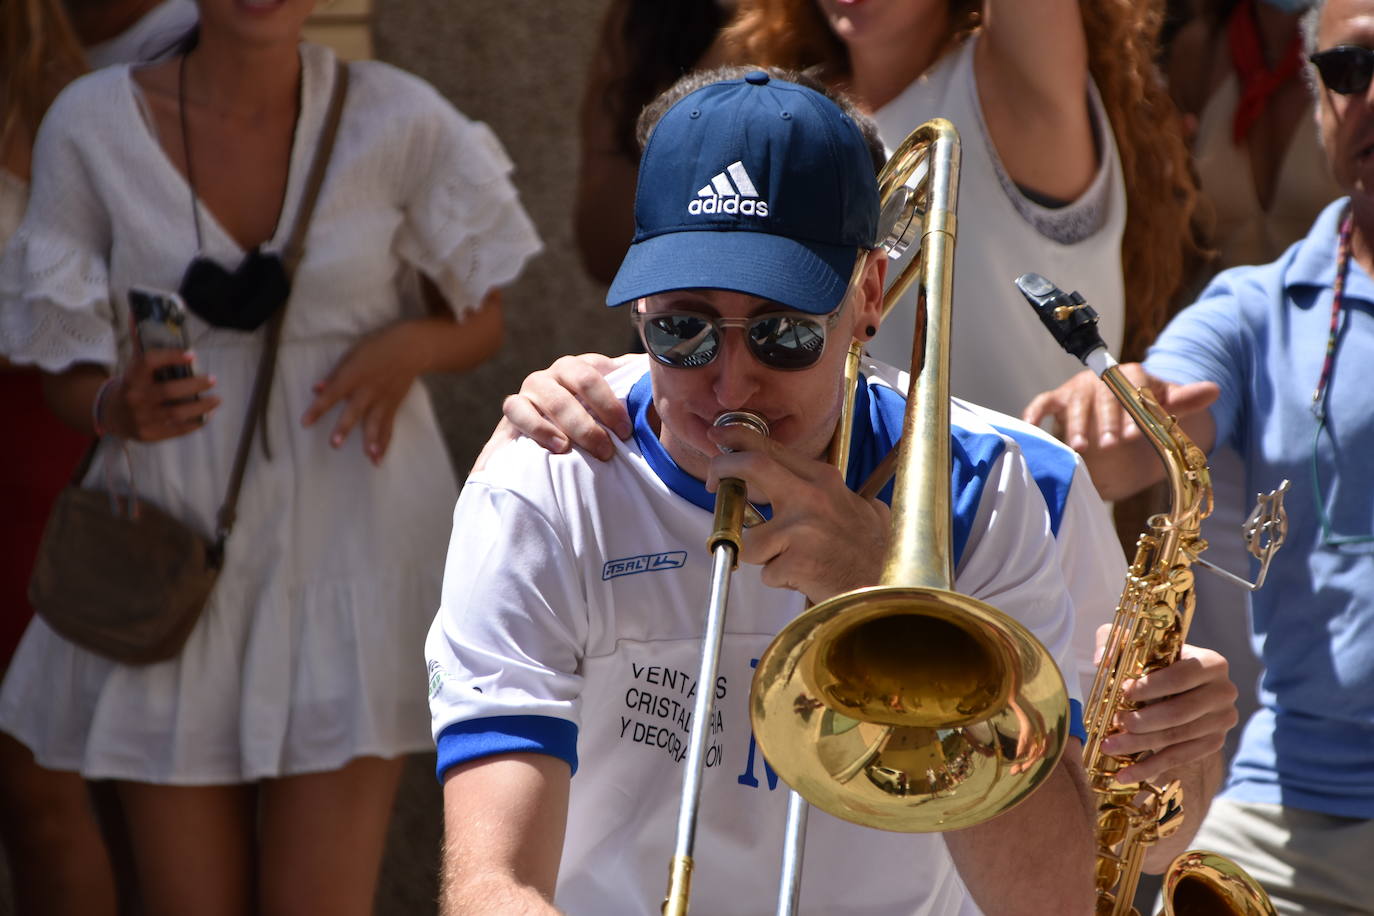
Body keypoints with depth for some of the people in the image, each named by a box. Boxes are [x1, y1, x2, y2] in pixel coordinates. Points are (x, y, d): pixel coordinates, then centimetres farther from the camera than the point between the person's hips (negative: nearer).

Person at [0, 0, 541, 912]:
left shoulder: (399, 119, -9)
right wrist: (119, 410, -22)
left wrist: (411, 345, -17)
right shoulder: (91, 125, -8)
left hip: (346, 551, -1)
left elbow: (482, 322, 6)